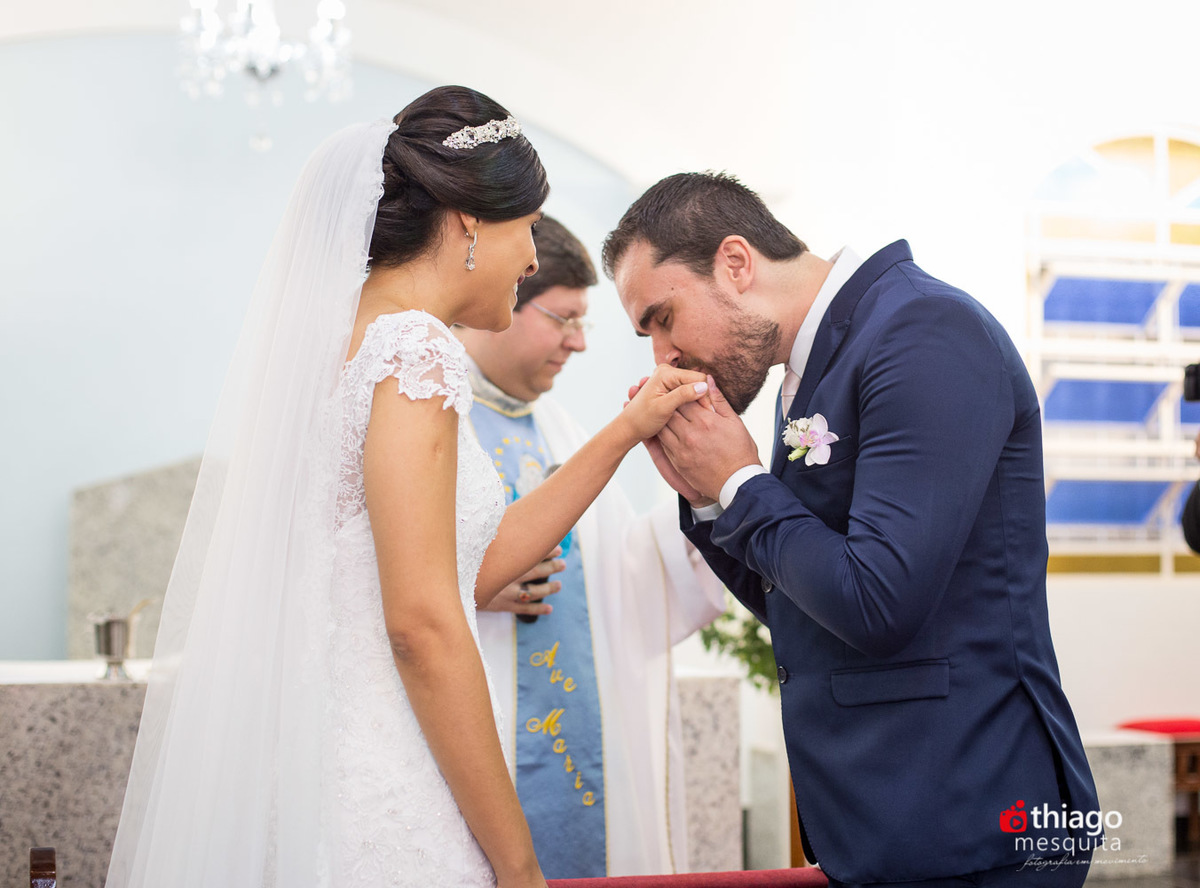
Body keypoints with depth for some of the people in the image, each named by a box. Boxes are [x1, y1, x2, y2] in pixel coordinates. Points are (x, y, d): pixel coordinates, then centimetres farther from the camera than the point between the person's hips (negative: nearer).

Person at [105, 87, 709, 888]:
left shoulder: (343, 339, 13)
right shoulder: (412, 346, -15)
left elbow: (471, 568, 17)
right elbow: (423, 623, -20)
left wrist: (627, 431, 19)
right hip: (381, 810, -9)